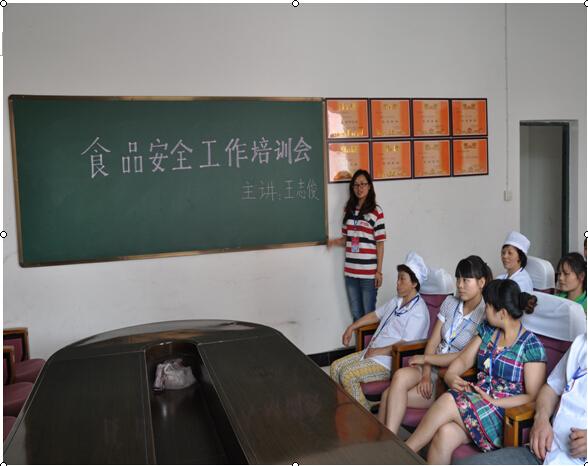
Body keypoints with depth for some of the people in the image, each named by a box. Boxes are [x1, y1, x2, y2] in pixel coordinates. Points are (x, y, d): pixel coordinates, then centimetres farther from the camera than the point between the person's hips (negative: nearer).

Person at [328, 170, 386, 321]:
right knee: (356, 314, 14)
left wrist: (379, 271, -8)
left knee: (369, 313, 5)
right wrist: (334, 241, -6)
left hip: (369, 272, -4)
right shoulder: (349, 210, 9)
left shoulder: (376, 211, -5)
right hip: (350, 271, 5)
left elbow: (380, 243, -6)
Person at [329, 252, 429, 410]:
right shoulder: (397, 301, 13)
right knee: (336, 367, 1)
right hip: (373, 353, 9)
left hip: (390, 360, -9)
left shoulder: (418, 311, -16)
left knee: (348, 375, -22)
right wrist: (352, 327, 15)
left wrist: (376, 351, -16)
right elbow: (375, 315, 25)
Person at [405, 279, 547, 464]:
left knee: (448, 401, -29)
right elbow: (463, 360, 14)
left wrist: (494, 402, -17)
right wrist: (450, 376, -7)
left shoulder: (531, 346, -7)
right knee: (445, 434, -29)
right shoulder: (487, 330, 11)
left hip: (506, 413, -5)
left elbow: (533, 397, -9)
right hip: (476, 403, 5)